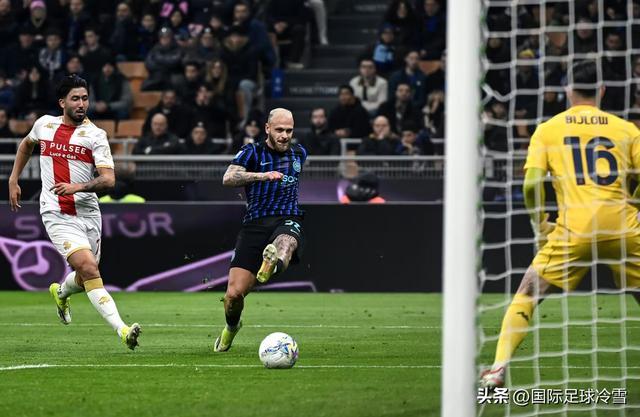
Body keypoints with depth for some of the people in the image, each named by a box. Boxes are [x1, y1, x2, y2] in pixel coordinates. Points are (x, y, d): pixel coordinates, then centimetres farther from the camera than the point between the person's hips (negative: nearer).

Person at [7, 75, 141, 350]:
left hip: (88, 213, 1)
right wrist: (13, 180, 26)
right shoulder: (44, 124, 5)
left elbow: (109, 180, -11)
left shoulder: (95, 135, -3)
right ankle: (122, 330, -29)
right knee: (89, 268, -20)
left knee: (85, 279, 12)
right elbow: (26, 145, 30)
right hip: (57, 214, -1)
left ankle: (60, 292, 50)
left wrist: (78, 187, -27)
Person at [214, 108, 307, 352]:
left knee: (284, 243, -40)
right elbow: (228, 178, -15)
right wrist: (263, 176, -26)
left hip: (288, 222, 1)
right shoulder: (252, 152, 4)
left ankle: (274, 263, -75)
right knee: (234, 294, -5)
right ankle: (231, 327, 26)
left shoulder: (299, 153, 17)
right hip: (255, 225, -1)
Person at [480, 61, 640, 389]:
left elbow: (531, 183, 0)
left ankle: (499, 368, -5)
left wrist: (540, 225, 15)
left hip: (574, 228, -1)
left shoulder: (547, 130, 10)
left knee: (526, 296, 9)